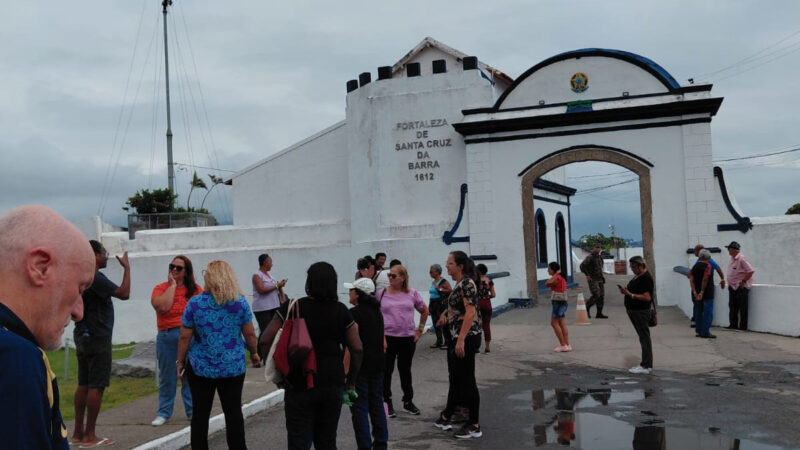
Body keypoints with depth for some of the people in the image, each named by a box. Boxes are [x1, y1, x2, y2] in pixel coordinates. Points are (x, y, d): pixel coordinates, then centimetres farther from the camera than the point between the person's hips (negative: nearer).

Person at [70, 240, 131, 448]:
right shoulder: (96, 278, -18)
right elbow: (124, 293, -23)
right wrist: (127, 267, -16)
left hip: (83, 336, 10)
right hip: (97, 338, -10)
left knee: (83, 384, 12)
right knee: (96, 386, -4)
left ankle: (78, 433, 17)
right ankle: (89, 436, 0)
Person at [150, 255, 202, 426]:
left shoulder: (195, 290, 6)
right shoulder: (160, 288, 4)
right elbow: (162, 306, -16)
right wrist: (172, 285, -8)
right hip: (167, 337, 0)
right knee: (167, 377, 5)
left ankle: (193, 411, 17)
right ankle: (164, 412, 18)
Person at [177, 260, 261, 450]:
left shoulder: (195, 303, -7)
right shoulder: (240, 302, -4)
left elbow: (184, 337, -4)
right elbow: (250, 333, 1)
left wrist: (180, 361, 8)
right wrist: (254, 353, 17)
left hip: (201, 368, -1)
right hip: (233, 367, 1)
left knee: (200, 413, 9)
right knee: (233, 412, 8)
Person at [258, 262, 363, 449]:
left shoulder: (291, 308, -6)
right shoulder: (341, 311, -1)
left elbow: (264, 342, -10)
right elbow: (357, 349, -1)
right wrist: (351, 381, 10)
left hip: (299, 385, -2)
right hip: (333, 384, 3)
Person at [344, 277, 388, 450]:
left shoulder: (355, 313, -13)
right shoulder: (377, 311, 12)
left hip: (360, 365, -8)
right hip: (378, 363, 8)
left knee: (359, 406, -1)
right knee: (376, 403, 15)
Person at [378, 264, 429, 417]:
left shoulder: (412, 294, 1)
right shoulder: (381, 294, -2)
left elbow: (424, 311, 13)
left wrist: (419, 329, 9)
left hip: (407, 338, 2)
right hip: (387, 337, -1)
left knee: (405, 370, 14)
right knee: (387, 371, 3)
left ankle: (408, 402, 27)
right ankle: (387, 403, 15)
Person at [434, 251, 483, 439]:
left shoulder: (466, 284, -17)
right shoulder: (459, 283, 11)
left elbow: (471, 312, -24)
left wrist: (461, 340, -27)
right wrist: (446, 314, 20)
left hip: (466, 337, -10)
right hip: (457, 337, 10)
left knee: (467, 380, -3)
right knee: (455, 378, 19)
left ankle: (474, 426, 6)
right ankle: (447, 416, 31)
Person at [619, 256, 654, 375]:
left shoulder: (646, 278, -17)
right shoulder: (637, 276, 13)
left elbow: (647, 297, -24)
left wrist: (630, 294, -23)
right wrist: (626, 291, 5)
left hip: (641, 311, -10)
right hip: (634, 311, 10)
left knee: (644, 338, -5)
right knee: (643, 338, 14)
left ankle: (646, 366, -2)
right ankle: (646, 364, 21)